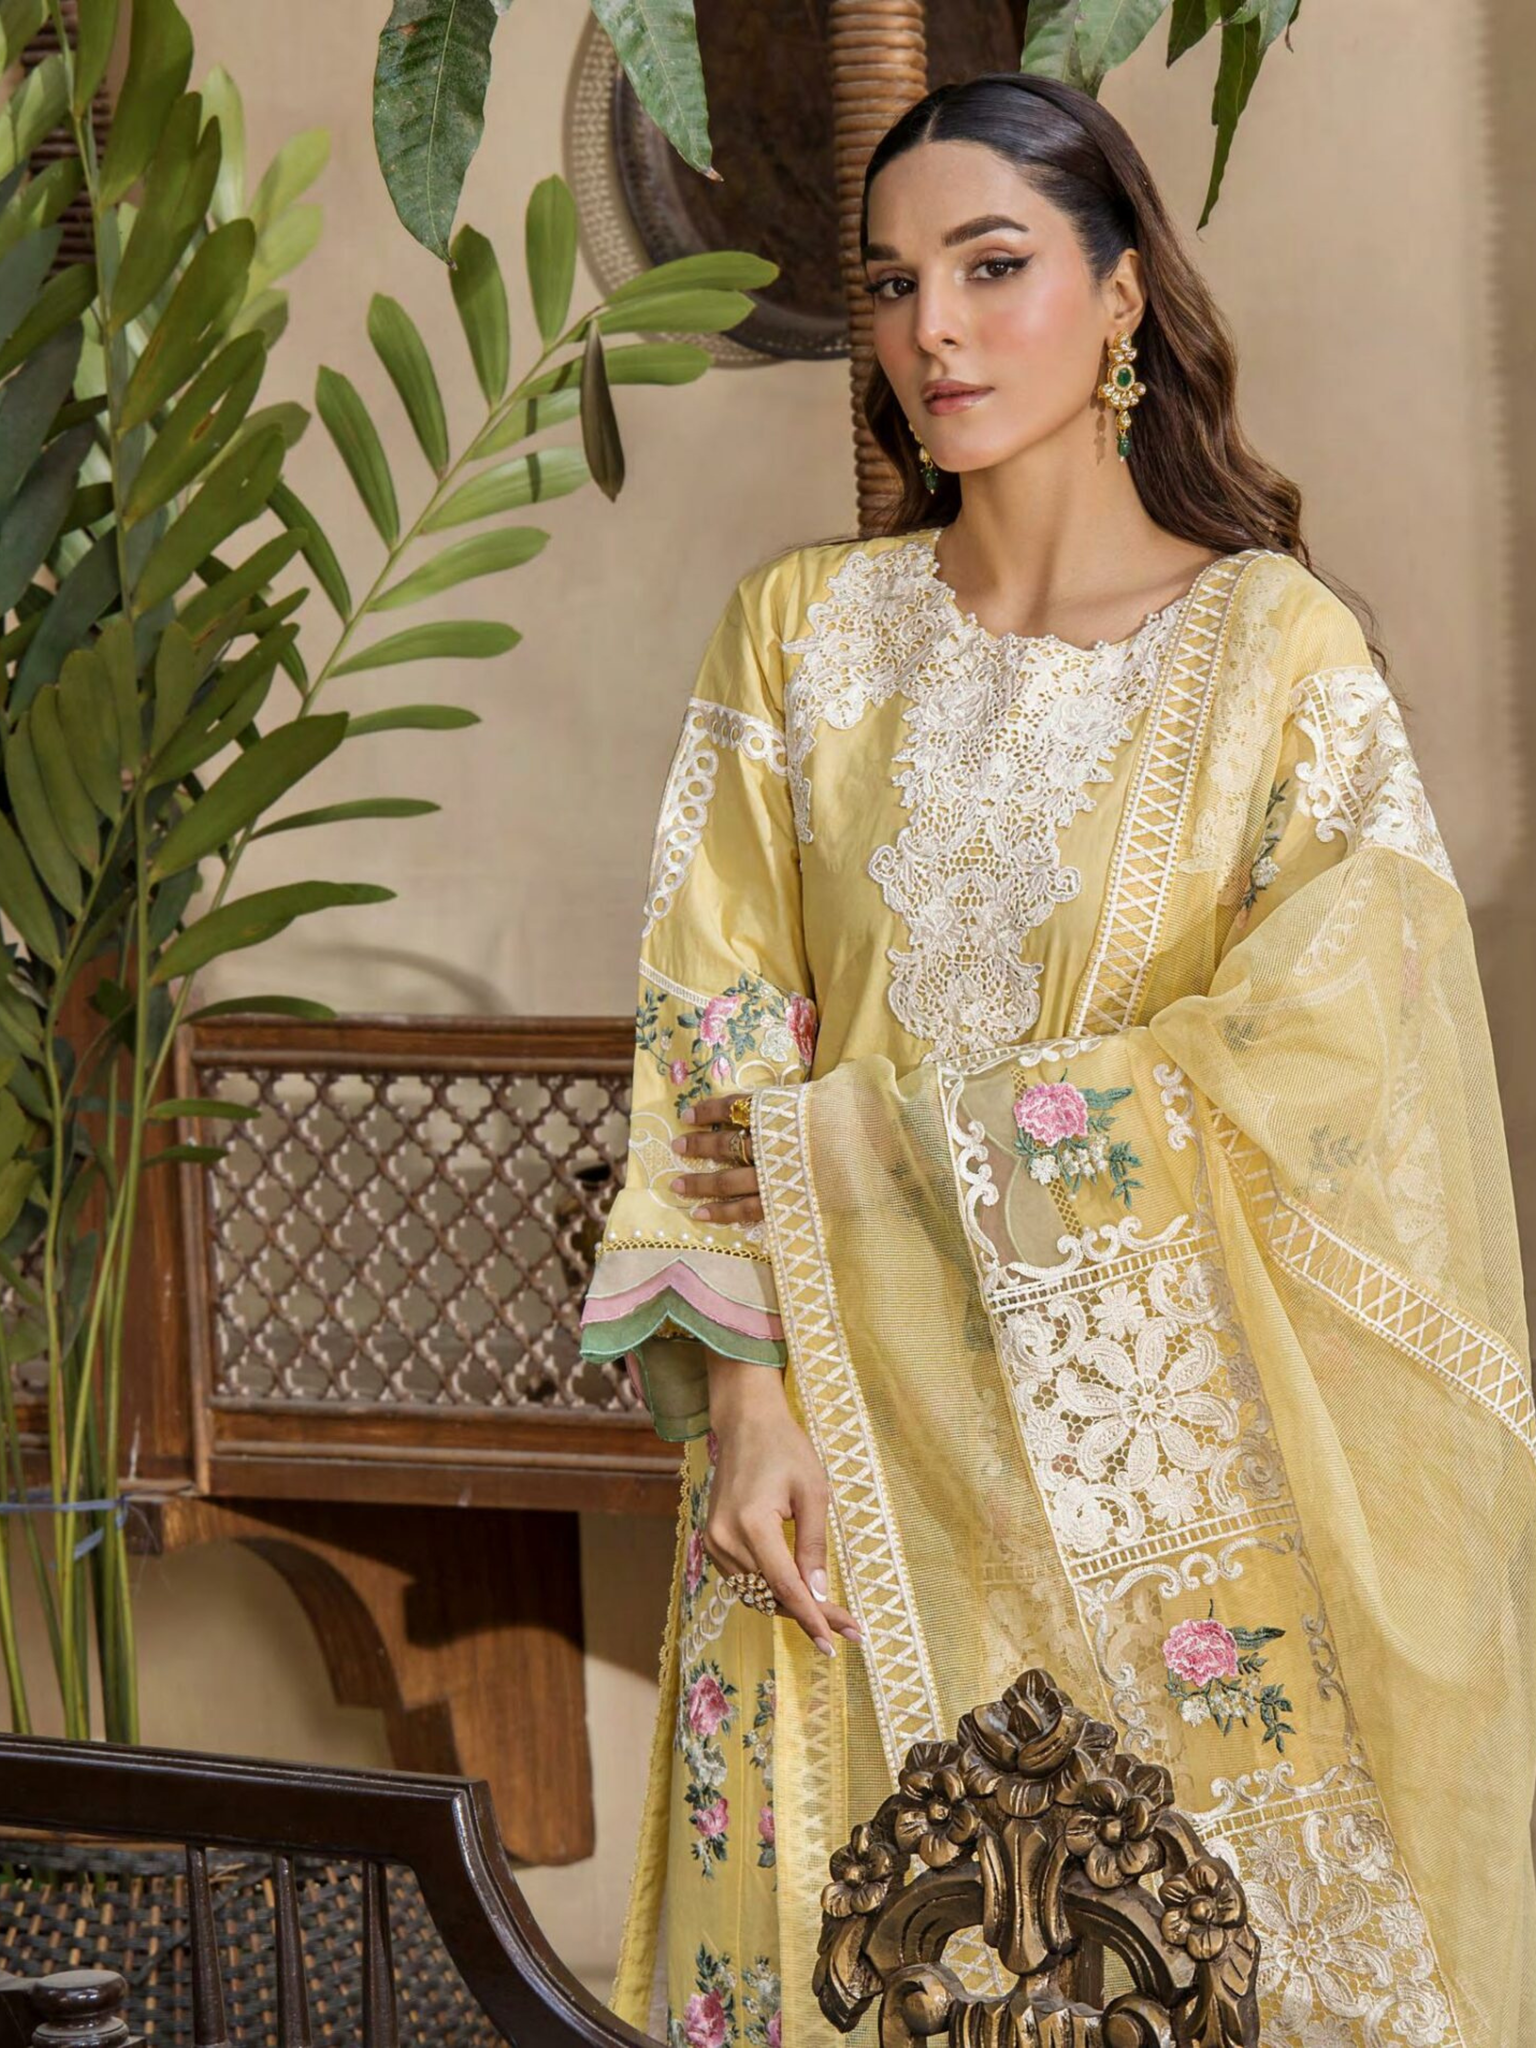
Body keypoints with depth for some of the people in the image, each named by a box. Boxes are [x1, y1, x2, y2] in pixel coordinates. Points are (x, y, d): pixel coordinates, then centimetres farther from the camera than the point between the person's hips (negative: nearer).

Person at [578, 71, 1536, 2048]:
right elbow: (714, 1046, 3)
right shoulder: (804, 632, 7)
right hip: (848, 1452, 2)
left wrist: (865, 1144, -12)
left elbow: (1320, 1068, -11)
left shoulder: (1276, 650, -2)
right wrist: (740, 1398, -10)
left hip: (1169, 1466, -2)